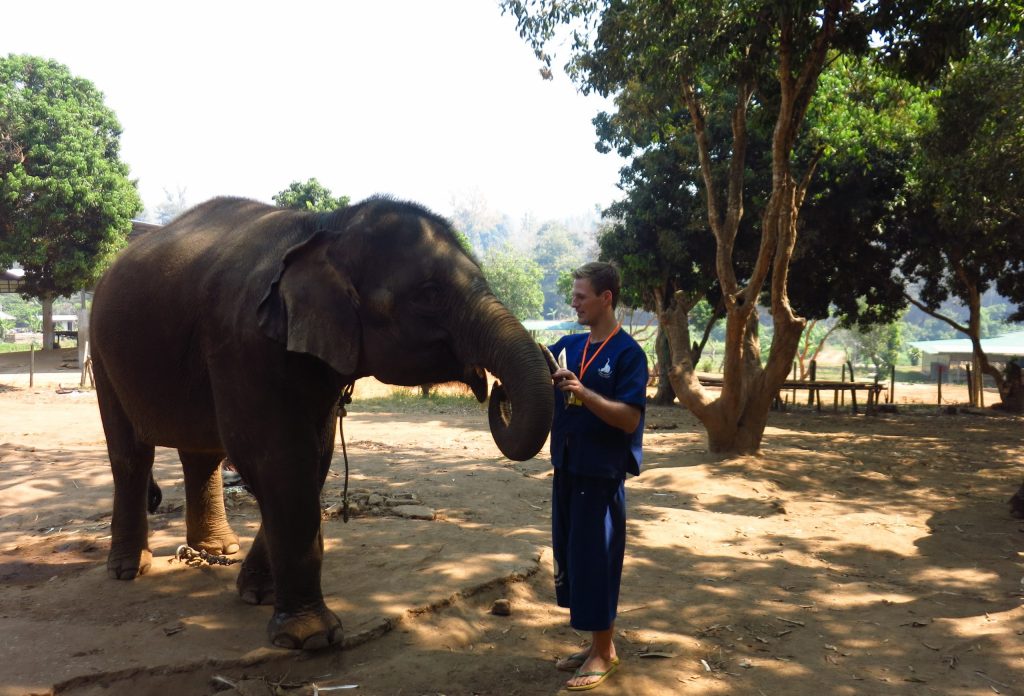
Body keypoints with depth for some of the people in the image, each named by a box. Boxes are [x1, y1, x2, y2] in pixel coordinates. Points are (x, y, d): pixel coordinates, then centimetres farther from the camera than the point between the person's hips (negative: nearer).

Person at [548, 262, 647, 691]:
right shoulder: (570, 345, 8)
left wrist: (583, 393, -30)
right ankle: (596, 645, 29)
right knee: (569, 557, 13)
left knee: (594, 560, 0)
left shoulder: (628, 353, -12)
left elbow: (629, 418, -18)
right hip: (567, 469, 7)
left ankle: (605, 653, 17)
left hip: (601, 475, -7)